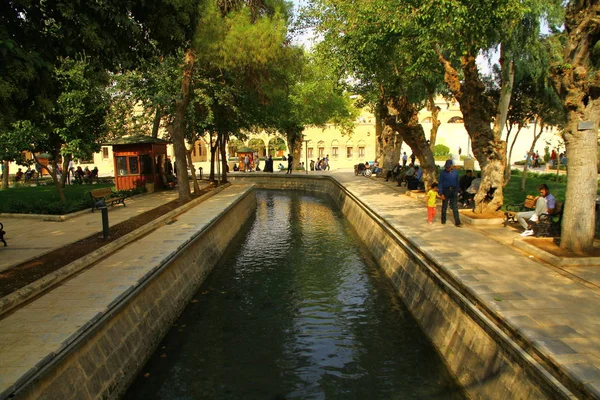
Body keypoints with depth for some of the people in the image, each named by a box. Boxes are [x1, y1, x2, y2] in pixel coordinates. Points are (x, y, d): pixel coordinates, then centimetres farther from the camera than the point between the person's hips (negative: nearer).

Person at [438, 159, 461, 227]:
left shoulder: (455, 172, 4)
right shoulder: (443, 172, -6)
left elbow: (457, 182, 12)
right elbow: (440, 183, -5)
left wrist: (457, 191, 11)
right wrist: (441, 193, -11)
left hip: (453, 191, 2)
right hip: (445, 191, -2)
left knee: (455, 207, -1)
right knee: (444, 206, 8)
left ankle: (457, 222, -2)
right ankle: (443, 221, 22)